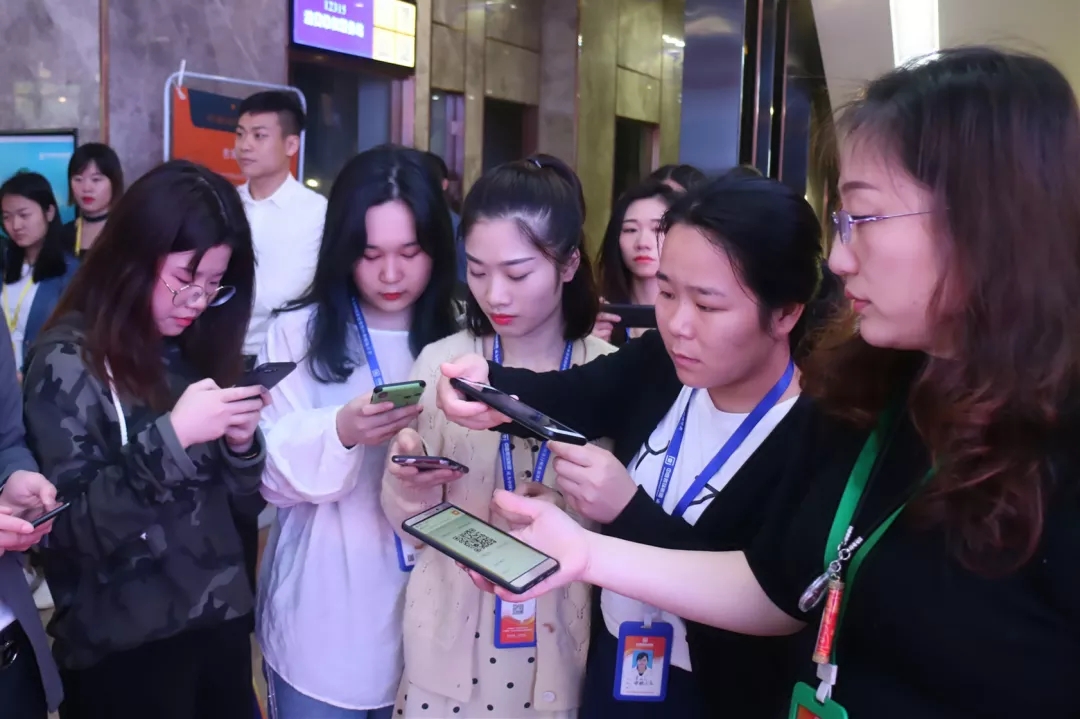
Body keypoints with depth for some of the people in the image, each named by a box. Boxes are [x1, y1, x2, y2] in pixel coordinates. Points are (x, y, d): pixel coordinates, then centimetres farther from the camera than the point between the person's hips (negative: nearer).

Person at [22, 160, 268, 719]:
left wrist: (240, 445, -10)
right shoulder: (68, 361, -11)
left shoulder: (197, 348, 4)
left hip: (222, 621, 5)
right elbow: (69, 527, -18)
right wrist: (168, 437, -26)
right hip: (125, 650, -5)